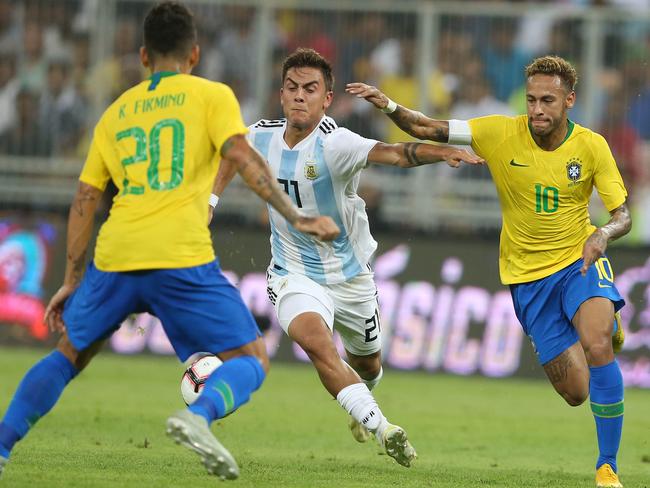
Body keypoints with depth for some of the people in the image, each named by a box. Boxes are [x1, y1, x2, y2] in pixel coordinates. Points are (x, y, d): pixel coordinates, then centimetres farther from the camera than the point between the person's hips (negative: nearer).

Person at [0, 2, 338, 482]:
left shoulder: (116, 112, 22)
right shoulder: (212, 95, 10)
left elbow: (84, 201, 20)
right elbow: (242, 156, -7)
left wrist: (71, 281, 25)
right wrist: (295, 217, -9)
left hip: (114, 260, 4)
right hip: (181, 259, -4)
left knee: (69, 354, 25)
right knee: (251, 362, 4)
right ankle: (198, 415, -26)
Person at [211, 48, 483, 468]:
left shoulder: (334, 144, -24)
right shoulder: (262, 136, -9)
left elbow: (395, 153, -42)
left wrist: (443, 151, -59)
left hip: (349, 276, -1)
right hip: (294, 274, 1)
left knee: (367, 365, 21)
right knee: (315, 340, -31)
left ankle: (361, 403, 58)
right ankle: (382, 429, -29)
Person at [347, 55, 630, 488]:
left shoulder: (591, 146, -10)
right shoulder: (501, 134, -11)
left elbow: (623, 215, -8)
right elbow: (429, 130, -10)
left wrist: (604, 234, -30)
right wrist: (388, 106, -27)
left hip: (580, 261, -1)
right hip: (528, 274, 1)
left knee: (597, 347, -31)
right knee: (576, 392, 1)